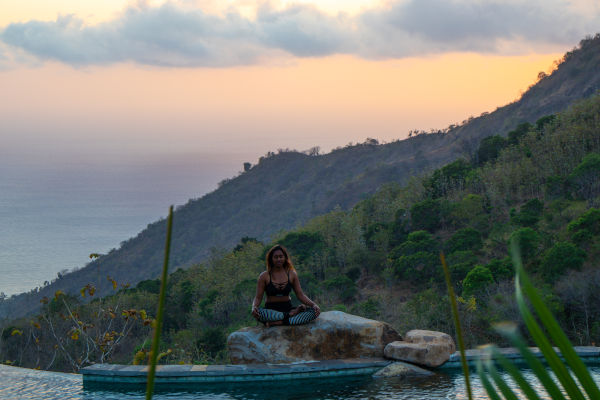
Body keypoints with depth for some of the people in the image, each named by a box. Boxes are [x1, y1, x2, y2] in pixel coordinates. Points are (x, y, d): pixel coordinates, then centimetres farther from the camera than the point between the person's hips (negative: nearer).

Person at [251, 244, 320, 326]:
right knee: (258, 313, -38)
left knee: (313, 311, -23)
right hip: (271, 310, -2)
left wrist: (314, 304, -9)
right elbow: (258, 297, 0)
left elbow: (300, 295, 8)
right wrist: (254, 307, -23)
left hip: (288, 308, 2)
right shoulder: (264, 276, 1)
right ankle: (291, 314, -24)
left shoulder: (292, 274, 8)